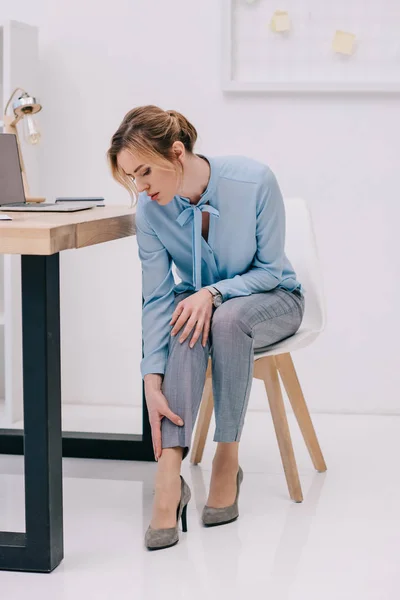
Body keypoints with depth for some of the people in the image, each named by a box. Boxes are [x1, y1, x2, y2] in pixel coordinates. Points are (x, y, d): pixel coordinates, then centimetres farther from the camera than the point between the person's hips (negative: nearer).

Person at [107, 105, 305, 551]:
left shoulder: (254, 180, -27)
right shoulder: (150, 210, -19)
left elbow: (270, 269, -17)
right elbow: (156, 298, -19)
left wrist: (213, 292, -34)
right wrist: (153, 382, -29)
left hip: (270, 299, -2)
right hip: (197, 298, 2)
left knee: (226, 318, -37)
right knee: (188, 324, -35)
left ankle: (227, 460, -24)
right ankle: (168, 481, -41)